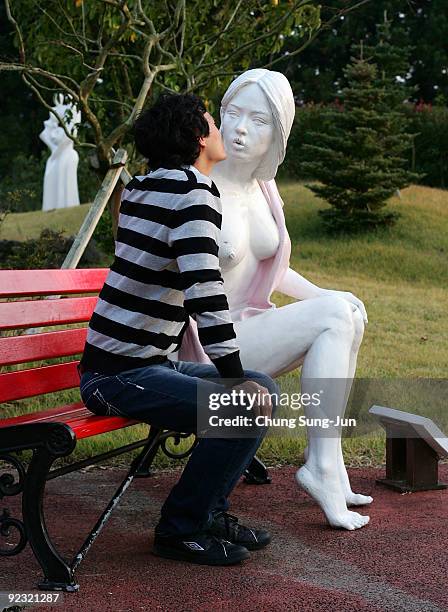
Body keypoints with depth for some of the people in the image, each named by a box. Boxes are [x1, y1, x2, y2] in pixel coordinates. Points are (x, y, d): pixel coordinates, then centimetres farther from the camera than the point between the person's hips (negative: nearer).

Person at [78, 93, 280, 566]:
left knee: (265, 391, 10)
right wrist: (235, 378, -20)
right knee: (248, 411, -22)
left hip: (147, 362, 10)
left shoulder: (139, 188, 12)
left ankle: (208, 510, 17)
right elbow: (203, 287, -25)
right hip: (120, 375, -10)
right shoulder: (193, 190, -16)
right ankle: (180, 529, -4)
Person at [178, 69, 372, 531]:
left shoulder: (263, 188, 6)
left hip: (250, 329, 7)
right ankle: (322, 465, -14)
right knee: (335, 315, -20)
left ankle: (325, 457, -6)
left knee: (350, 309, -8)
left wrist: (325, 297, 4)